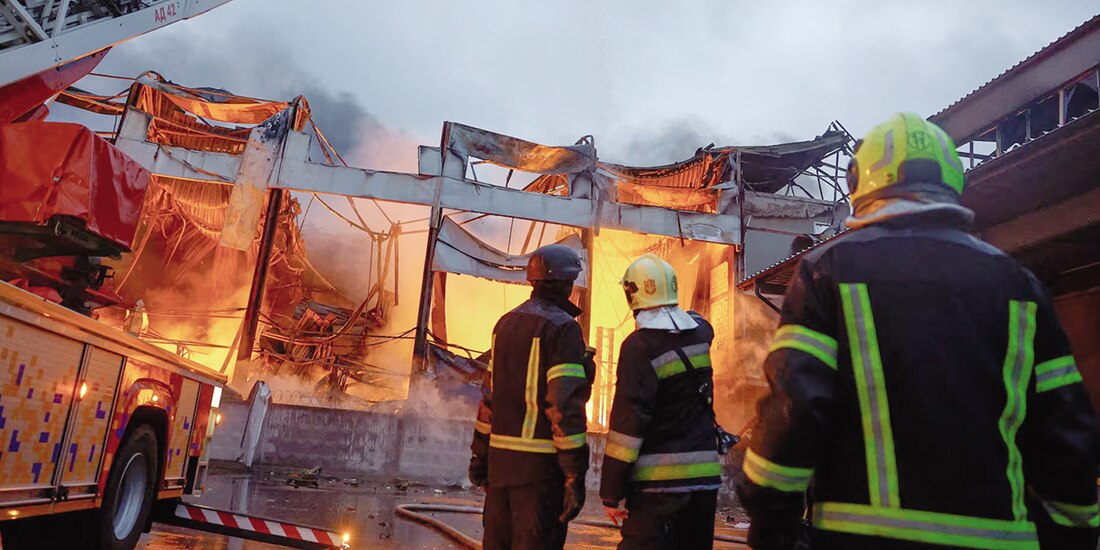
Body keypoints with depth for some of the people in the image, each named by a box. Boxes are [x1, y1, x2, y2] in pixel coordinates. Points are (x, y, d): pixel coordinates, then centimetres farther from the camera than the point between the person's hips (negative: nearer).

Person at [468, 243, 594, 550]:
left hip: (501, 458, 8)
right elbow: (566, 405, -19)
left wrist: (480, 454, 20)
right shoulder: (563, 328, -12)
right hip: (540, 465, -8)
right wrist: (575, 475, -17)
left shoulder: (506, 323, 12)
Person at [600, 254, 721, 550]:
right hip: (705, 473, 6)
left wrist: (611, 492, -13)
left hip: (659, 479, -6)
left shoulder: (639, 345, -14)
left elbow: (628, 421, -17)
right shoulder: (701, 331, 3)